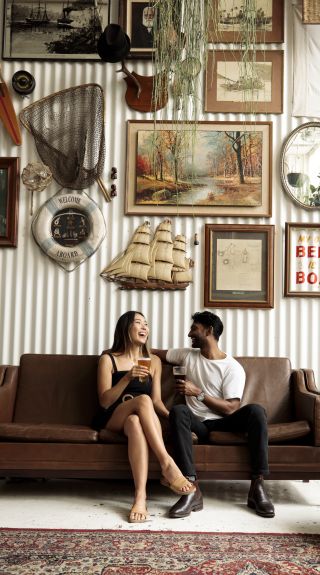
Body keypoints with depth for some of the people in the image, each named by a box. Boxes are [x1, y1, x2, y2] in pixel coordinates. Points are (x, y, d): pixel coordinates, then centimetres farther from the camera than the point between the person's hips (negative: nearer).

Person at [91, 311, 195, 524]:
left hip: (138, 418, 2)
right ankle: (168, 465, -41)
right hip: (112, 420, -2)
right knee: (142, 400, -35)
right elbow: (104, 401, -5)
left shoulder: (154, 361, 15)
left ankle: (141, 496, -49)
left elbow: (156, 400, 10)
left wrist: (171, 415, -12)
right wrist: (128, 378, -20)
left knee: (135, 422, -39)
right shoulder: (108, 359, 4)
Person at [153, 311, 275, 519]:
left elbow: (230, 408, -12)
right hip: (198, 424, 2)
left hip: (223, 423, -2)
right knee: (178, 411, -32)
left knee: (255, 410, -30)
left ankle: (257, 487, -27)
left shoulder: (233, 367, -3)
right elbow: (157, 352, 25)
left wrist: (198, 393, -18)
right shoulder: (188, 355, 11)